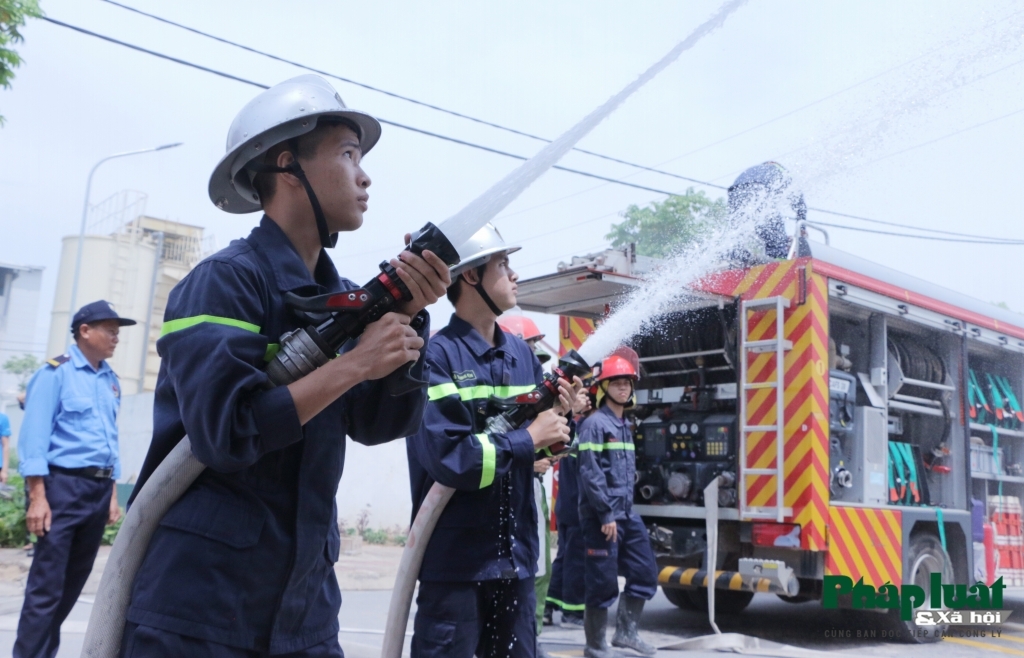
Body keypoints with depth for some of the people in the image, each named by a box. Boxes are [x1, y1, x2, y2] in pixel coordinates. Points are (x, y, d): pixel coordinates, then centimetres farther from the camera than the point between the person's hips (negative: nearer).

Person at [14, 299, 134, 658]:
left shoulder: (111, 380, 13)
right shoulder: (55, 372, -6)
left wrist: (112, 494, 15)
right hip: (63, 485, -7)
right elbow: (34, 436, -11)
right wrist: (38, 497, -17)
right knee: (47, 585, -5)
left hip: (99, 488, 7)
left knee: (74, 582, 14)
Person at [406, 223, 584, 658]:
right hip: (454, 558, -7)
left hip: (516, 556, 7)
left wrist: (559, 416, -6)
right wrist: (529, 437, -17)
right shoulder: (435, 354, -14)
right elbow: (448, 457, -24)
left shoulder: (522, 354, 7)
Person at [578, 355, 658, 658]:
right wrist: (606, 514, -19)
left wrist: (626, 510, 17)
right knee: (603, 583, -2)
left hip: (627, 514, 9)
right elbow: (590, 473, -18)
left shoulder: (626, 425, 16)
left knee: (644, 573, 12)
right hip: (602, 516, -8)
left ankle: (625, 631, 26)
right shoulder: (595, 424, -11)